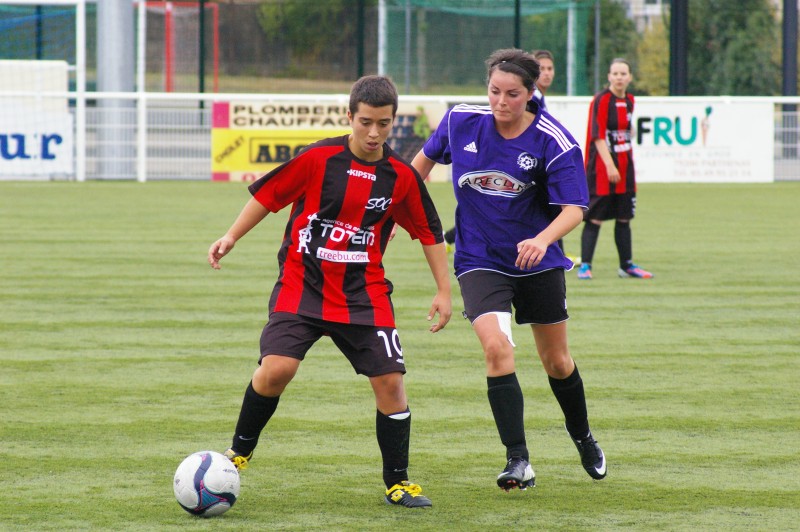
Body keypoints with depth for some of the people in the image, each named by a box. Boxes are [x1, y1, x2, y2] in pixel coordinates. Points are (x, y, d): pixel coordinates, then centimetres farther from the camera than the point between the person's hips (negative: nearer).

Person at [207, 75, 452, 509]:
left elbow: (429, 232, 10)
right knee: (276, 369, -19)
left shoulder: (401, 177, -1)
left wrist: (443, 290, 9)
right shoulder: (317, 159, -9)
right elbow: (267, 194, 3)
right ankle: (239, 452, 7)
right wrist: (231, 237, 0)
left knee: (389, 380, -6)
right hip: (301, 283, -2)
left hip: (363, 294, 2)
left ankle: (397, 482, 11)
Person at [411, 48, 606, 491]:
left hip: (538, 261, 0)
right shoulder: (461, 122, -10)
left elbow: (573, 208, -22)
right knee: (496, 346, -22)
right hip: (479, 261, 0)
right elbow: (425, 160, 10)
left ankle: (583, 438, 42)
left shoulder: (554, 142, -17)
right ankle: (518, 462, -21)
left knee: (556, 361, 13)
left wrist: (542, 239, -41)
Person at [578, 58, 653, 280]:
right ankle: (585, 265, -3)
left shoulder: (629, 100, 10)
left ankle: (626, 265, 21)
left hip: (625, 168, 7)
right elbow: (598, 136, -17)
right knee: (595, 218, -7)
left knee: (624, 218, 12)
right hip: (601, 169, -7)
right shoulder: (601, 100, -11)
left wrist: (627, 162, 16)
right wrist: (610, 165, -25)